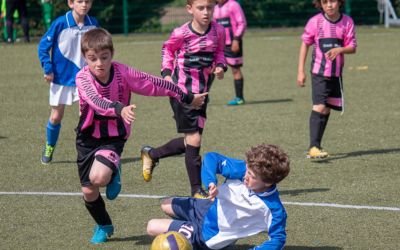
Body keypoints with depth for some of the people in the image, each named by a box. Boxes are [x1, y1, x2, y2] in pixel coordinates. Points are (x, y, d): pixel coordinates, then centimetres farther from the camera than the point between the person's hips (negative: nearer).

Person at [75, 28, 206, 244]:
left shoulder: (122, 72, -16)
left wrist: (187, 98, 3)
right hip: (87, 137, 2)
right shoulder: (83, 78, -18)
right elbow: (96, 101, -39)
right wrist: (120, 109, -58)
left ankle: (114, 175, 9)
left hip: (114, 138, -1)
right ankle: (103, 226, 36)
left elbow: (155, 85, -6)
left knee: (98, 177, -29)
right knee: (89, 192, 6)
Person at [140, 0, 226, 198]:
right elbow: (168, 49, 4)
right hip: (181, 91, -5)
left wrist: (220, 66, -7)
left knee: (190, 141, 11)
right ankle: (197, 190, 4)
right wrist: (167, 72, -7)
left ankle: (151, 154, 35)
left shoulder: (218, 31, -5)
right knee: (194, 139, -8)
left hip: (201, 92, 5)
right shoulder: (182, 33, -15)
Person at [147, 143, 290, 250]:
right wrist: (211, 182, -39)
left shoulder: (274, 209, -34)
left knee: (153, 227, -7)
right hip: (211, 208, 6)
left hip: (209, 234, -6)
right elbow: (211, 159, -20)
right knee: (166, 205, 30)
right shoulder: (242, 169, -24)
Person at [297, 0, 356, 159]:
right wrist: (300, 71, -1)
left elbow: (352, 47, -1)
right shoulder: (315, 21, -7)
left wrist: (339, 50, -24)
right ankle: (313, 147, -23)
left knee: (326, 110, 11)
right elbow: (305, 44, 2)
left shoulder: (347, 22, -2)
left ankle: (316, 146, 21)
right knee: (319, 107, -18)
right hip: (319, 72, -4)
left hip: (337, 73, 4)